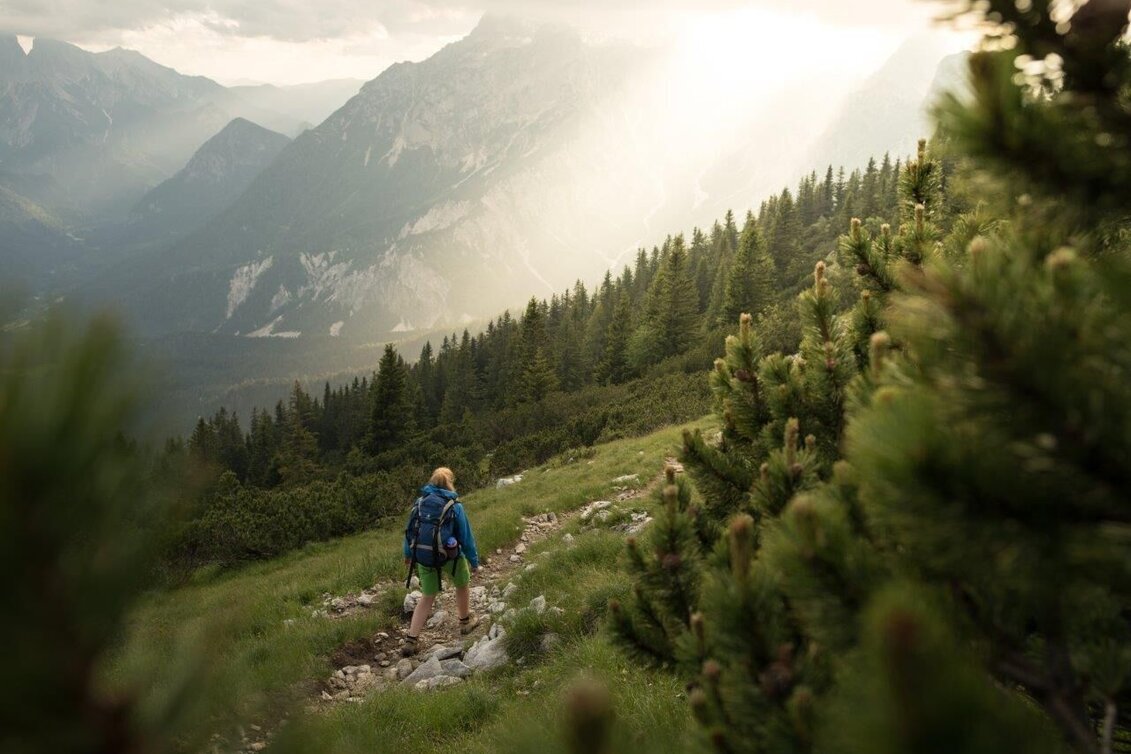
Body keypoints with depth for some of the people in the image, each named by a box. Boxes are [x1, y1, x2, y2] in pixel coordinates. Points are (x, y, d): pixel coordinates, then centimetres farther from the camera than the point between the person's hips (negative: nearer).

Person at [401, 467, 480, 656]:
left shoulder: (420, 502, -3)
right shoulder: (454, 505, -13)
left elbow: (409, 529, 6)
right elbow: (466, 535, -10)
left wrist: (408, 553, 19)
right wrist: (474, 561, -1)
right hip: (450, 557, -3)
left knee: (427, 598, 12)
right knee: (462, 584, 26)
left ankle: (410, 640, 4)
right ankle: (465, 621, 43)